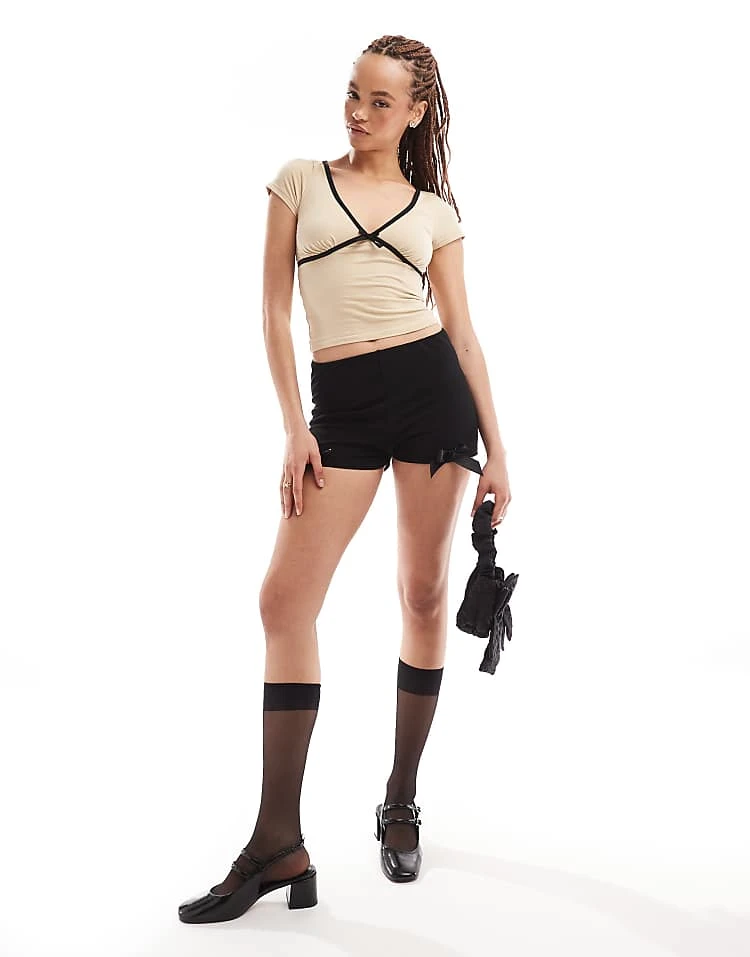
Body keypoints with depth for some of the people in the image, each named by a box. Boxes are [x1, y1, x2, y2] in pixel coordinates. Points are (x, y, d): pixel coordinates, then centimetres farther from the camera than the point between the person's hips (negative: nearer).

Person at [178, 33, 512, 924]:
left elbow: (463, 331, 9)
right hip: (341, 402, 0)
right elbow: (276, 311, 5)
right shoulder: (300, 181, 10)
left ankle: (400, 803, 22)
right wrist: (293, 429, -5)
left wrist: (495, 450, 4)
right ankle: (279, 845, -3)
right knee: (284, 599, -10)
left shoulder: (435, 209, 11)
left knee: (423, 594, 5)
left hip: (432, 388, 1)